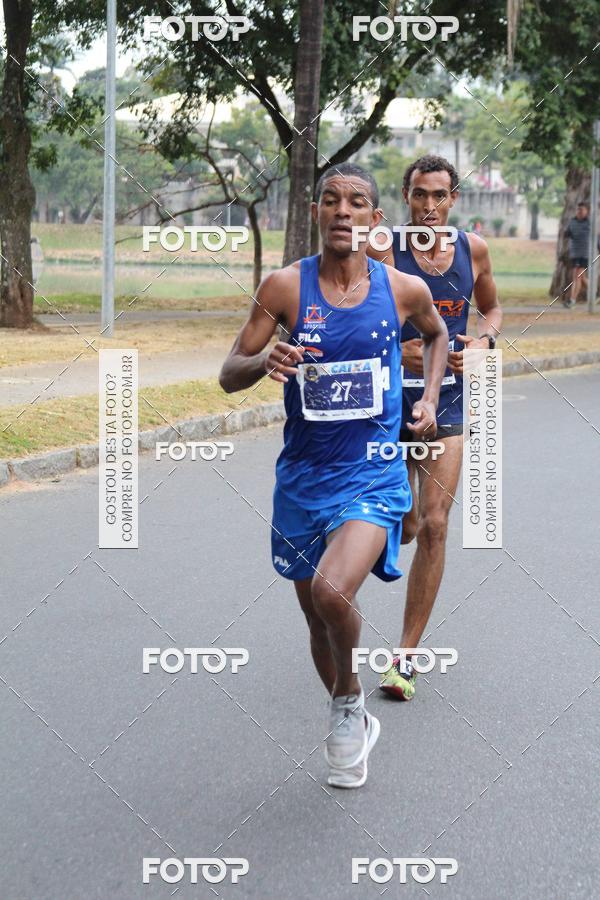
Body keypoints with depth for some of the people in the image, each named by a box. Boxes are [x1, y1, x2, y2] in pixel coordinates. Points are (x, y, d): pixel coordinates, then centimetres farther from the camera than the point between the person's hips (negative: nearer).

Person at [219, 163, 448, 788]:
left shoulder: (404, 289, -4)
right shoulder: (285, 286, -7)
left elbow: (436, 334, 20)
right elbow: (229, 376, -4)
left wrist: (429, 398, 7)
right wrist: (266, 359, -25)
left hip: (373, 475, -2)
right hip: (303, 474, 2)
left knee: (332, 592, -25)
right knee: (317, 616, 14)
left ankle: (348, 698, 5)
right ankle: (353, 723, 39)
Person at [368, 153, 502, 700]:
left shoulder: (473, 249, 2)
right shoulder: (385, 252, -9)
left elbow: (491, 308, 19)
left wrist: (484, 342, -3)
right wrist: (396, 353, -28)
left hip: (446, 404, 2)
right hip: (390, 401, -2)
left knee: (434, 528, -7)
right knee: (403, 526, 6)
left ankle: (406, 656, 1)